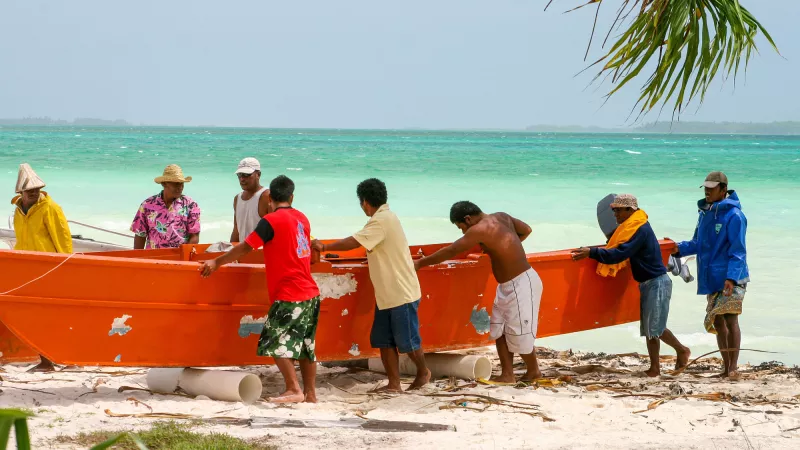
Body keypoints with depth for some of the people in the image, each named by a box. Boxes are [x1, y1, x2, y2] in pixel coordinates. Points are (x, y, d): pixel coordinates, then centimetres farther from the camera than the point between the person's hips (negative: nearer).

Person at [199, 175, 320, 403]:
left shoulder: (271, 220, -10)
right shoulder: (302, 219, 11)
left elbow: (245, 248, -12)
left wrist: (217, 262, -5)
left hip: (288, 296, -8)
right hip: (310, 292, 8)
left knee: (275, 342, -4)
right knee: (305, 345, 13)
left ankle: (294, 389, -10)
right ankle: (310, 393, 14)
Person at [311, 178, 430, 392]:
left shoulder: (382, 220, -19)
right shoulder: (385, 217, 12)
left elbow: (353, 242, -21)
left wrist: (324, 247, -12)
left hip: (401, 293, -10)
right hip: (387, 294, 10)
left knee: (407, 341, 3)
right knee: (383, 339, 6)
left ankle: (423, 372, 24)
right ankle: (394, 384, 9)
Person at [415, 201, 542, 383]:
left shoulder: (480, 229, -21)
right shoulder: (501, 217, 5)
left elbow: (451, 251, -18)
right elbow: (526, 230, 20)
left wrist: (420, 263, -11)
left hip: (521, 285, -10)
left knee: (519, 336, 2)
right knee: (499, 331, 9)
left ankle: (534, 372, 20)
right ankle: (507, 374, 10)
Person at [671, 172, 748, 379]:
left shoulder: (733, 215, -14)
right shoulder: (705, 212, 11)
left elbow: (737, 251, -17)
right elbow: (698, 243, 20)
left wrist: (731, 278, -25)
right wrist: (679, 249, 3)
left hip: (730, 279, -8)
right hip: (711, 278, 8)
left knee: (730, 320, -11)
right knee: (717, 322, 11)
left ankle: (733, 367, -6)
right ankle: (726, 367, 20)